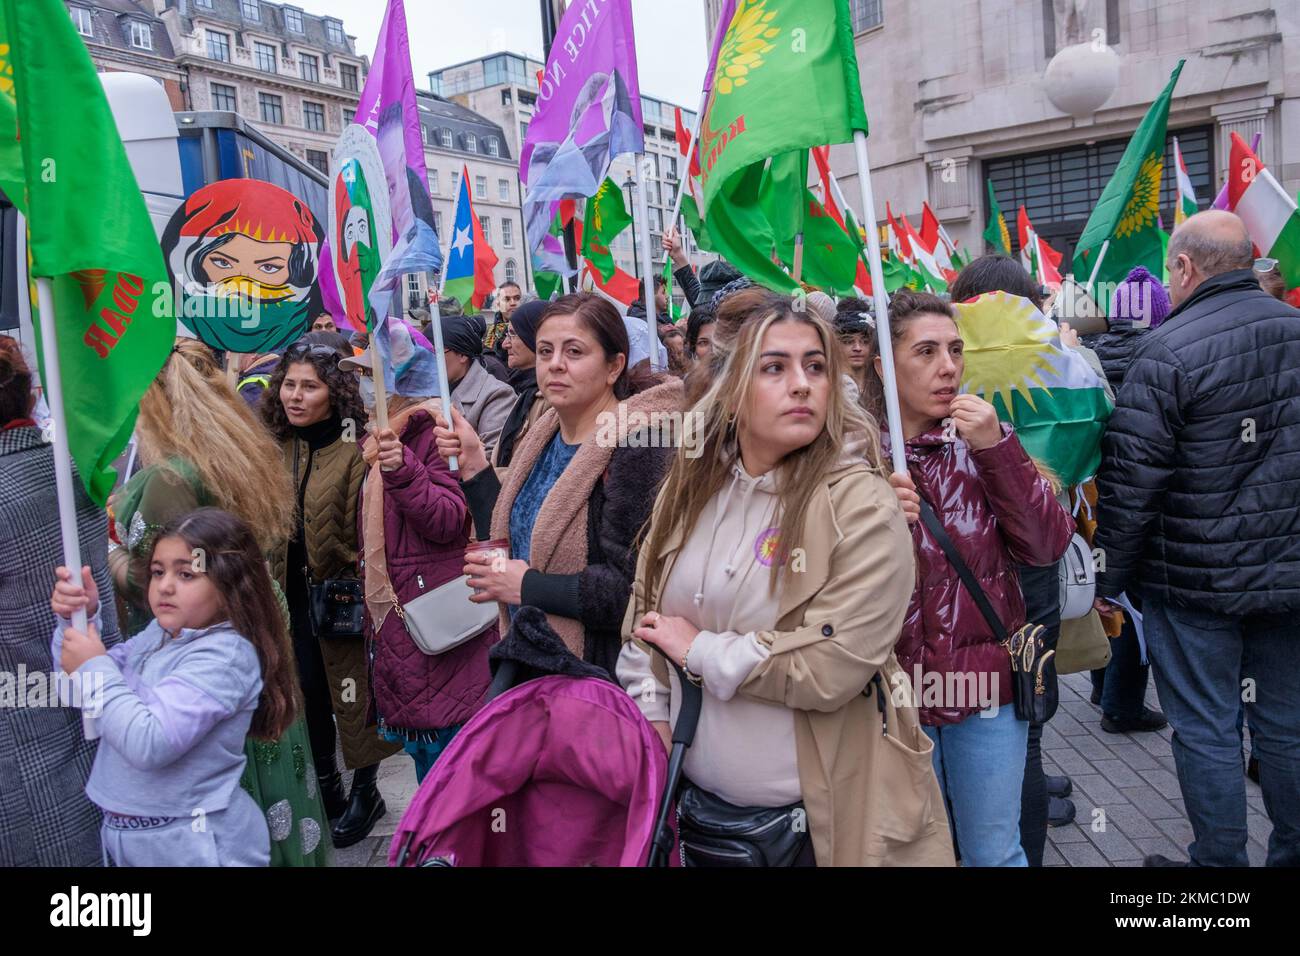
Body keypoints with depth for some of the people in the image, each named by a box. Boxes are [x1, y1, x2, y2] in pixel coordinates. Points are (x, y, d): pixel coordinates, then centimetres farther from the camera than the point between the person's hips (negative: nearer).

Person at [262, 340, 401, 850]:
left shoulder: (356, 450, -14)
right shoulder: (274, 448, 4)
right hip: (289, 596, 5)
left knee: (350, 691, 7)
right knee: (307, 692, 16)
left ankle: (365, 791, 26)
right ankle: (325, 787, 34)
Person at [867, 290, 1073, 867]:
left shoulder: (983, 442, 1)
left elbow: (1048, 547, -8)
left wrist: (996, 450, -17)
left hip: (988, 686, 1)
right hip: (892, 687, -1)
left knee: (994, 852, 16)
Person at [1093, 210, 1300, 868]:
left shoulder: (1168, 352, -16)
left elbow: (1129, 481, -17)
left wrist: (1110, 578, -6)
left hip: (1194, 581, -6)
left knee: (1206, 732, 7)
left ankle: (1220, 863, 19)